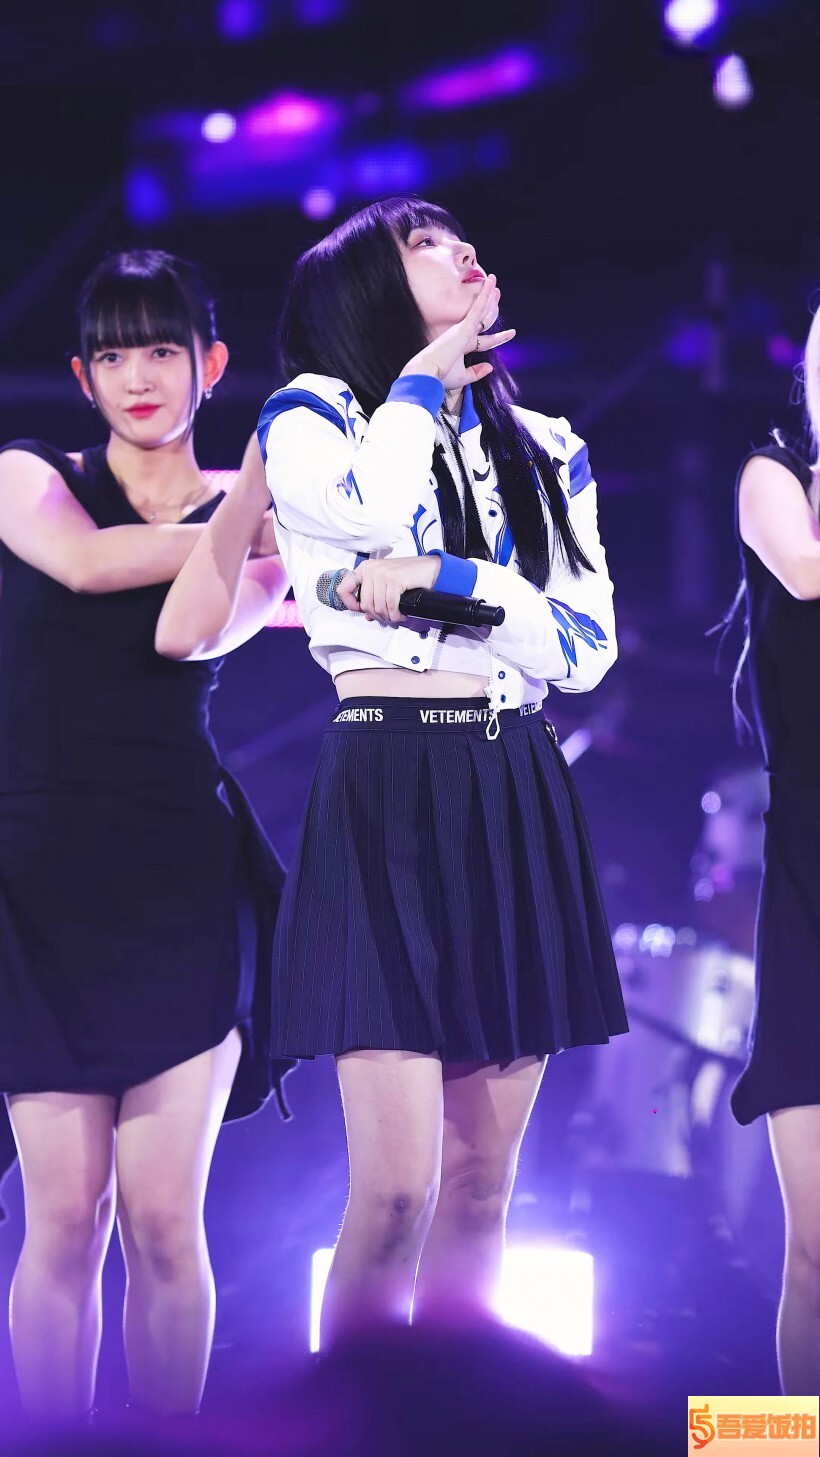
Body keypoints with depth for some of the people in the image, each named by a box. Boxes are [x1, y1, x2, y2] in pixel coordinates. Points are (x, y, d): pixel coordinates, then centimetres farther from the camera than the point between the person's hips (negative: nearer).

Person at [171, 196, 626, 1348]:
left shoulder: (544, 450, 16)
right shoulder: (312, 414, 5)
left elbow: (588, 644, 4)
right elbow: (371, 507, -19)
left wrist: (437, 579, -10)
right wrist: (428, 368, -3)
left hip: (521, 804, 5)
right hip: (389, 789, -5)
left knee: (481, 1183, 5)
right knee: (396, 1188, -14)